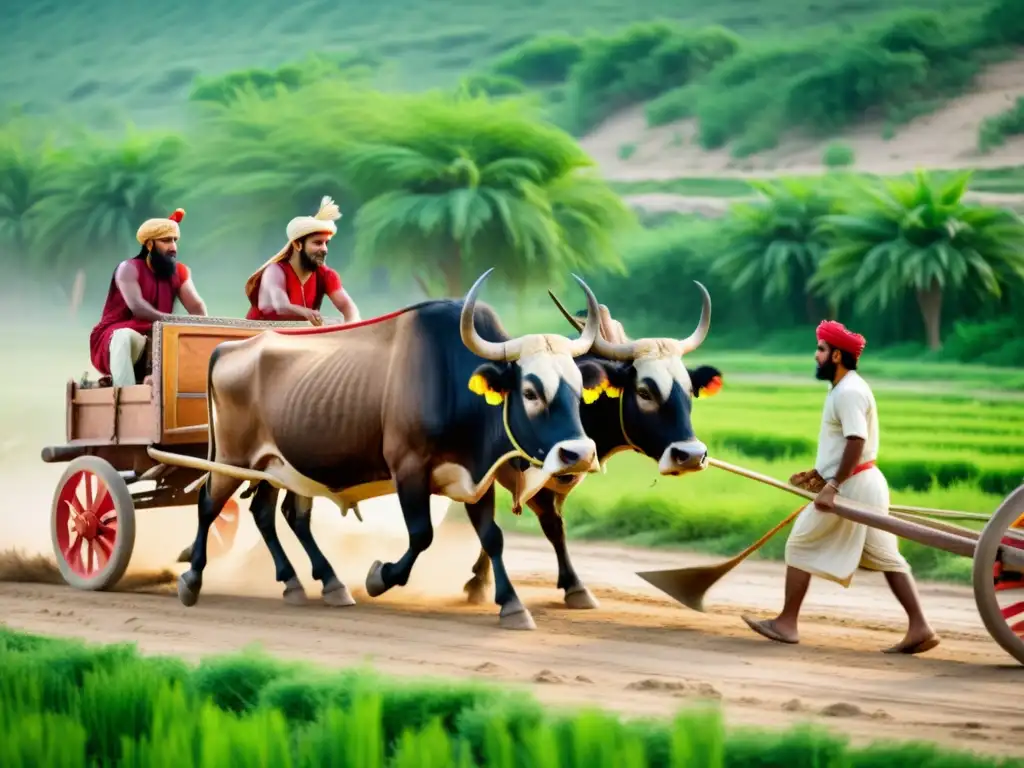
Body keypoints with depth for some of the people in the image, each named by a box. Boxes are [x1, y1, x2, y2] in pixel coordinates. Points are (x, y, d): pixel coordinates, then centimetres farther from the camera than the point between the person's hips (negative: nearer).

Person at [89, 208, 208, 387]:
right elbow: (137, 306, -27)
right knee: (125, 336, -40)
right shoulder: (129, 269, -10)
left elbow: (196, 306, -4)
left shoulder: (180, 272, 7)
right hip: (114, 338, -5)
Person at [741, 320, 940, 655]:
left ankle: (786, 623, 6)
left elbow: (856, 442, -25)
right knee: (886, 556, 7)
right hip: (866, 482, 10)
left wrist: (832, 485, -28)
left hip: (851, 485, -10)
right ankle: (920, 628, 0)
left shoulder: (848, 392, -16)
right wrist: (819, 474, 21)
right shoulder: (844, 389, 16)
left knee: (800, 545, 1)